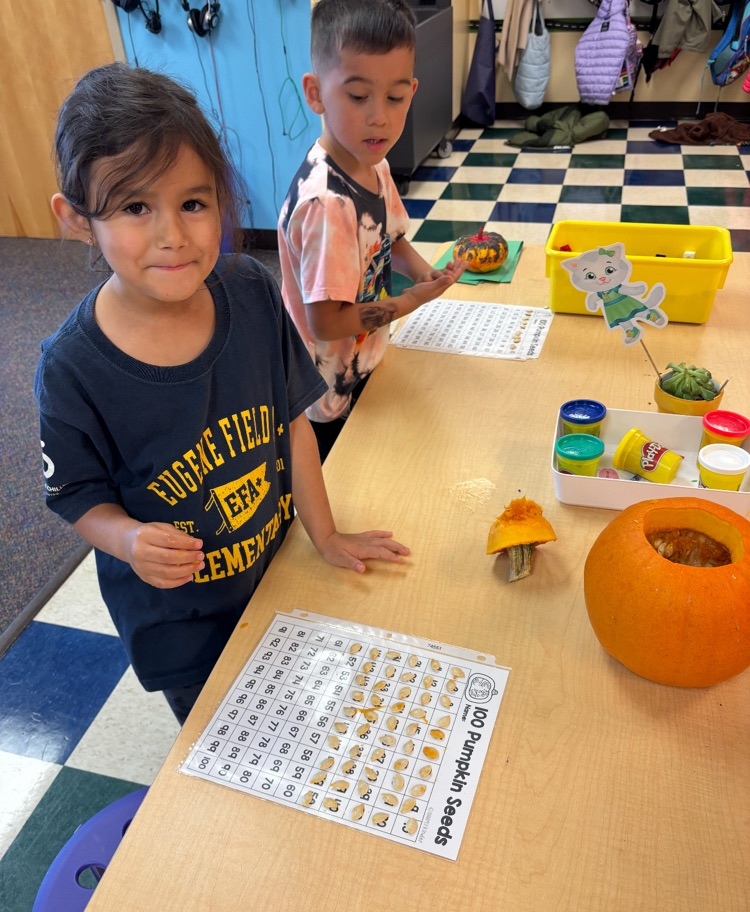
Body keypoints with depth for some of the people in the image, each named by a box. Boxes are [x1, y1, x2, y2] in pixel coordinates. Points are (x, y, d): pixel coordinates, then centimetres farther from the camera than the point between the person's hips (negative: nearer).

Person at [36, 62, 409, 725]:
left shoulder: (252, 295, -18)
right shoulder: (73, 369, -25)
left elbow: (291, 419, -7)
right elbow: (81, 495, -11)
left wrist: (325, 535, -1)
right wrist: (130, 541, -33)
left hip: (278, 569, 3)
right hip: (178, 620, -2)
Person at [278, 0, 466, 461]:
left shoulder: (375, 165, -5)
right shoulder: (325, 203, -32)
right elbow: (325, 321, -29)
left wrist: (425, 272, -9)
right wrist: (416, 299, -20)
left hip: (366, 369, 8)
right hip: (330, 396, -8)